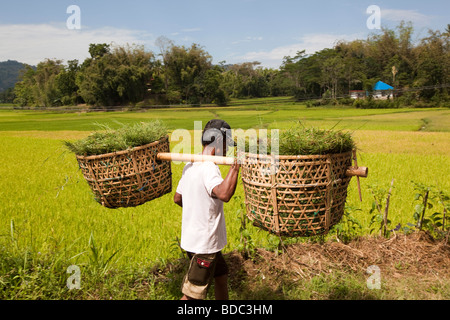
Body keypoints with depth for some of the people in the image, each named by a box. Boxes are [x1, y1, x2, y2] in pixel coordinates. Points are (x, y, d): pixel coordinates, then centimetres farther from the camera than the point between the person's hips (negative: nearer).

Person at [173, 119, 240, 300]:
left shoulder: (190, 165, 7)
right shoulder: (208, 167, -23)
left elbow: (177, 198, 16)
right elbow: (224, 194, -42)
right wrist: (236, 165, -34)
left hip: (193, 237, 10)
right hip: (203, 243, -10)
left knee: (221, 276, 26)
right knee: (192, 294, 1)